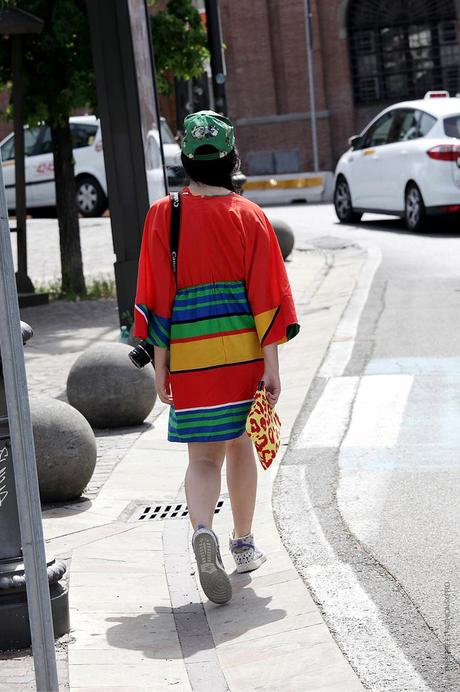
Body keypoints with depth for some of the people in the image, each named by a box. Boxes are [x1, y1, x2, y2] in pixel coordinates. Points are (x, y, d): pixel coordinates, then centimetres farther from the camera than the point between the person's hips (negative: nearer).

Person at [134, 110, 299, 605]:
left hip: (188, 355, -1)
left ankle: (203, 530, -24)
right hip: (243, 351, 1)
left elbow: (157, 297, -3)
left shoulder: (163, 216, -3)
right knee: (240, 445, 17)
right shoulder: (250, 216, -2)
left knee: (203, 456, 3)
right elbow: (267, 294, -5)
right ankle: (243, 545, 28)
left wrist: (160, 366, 2)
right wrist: (271, 364, -2)